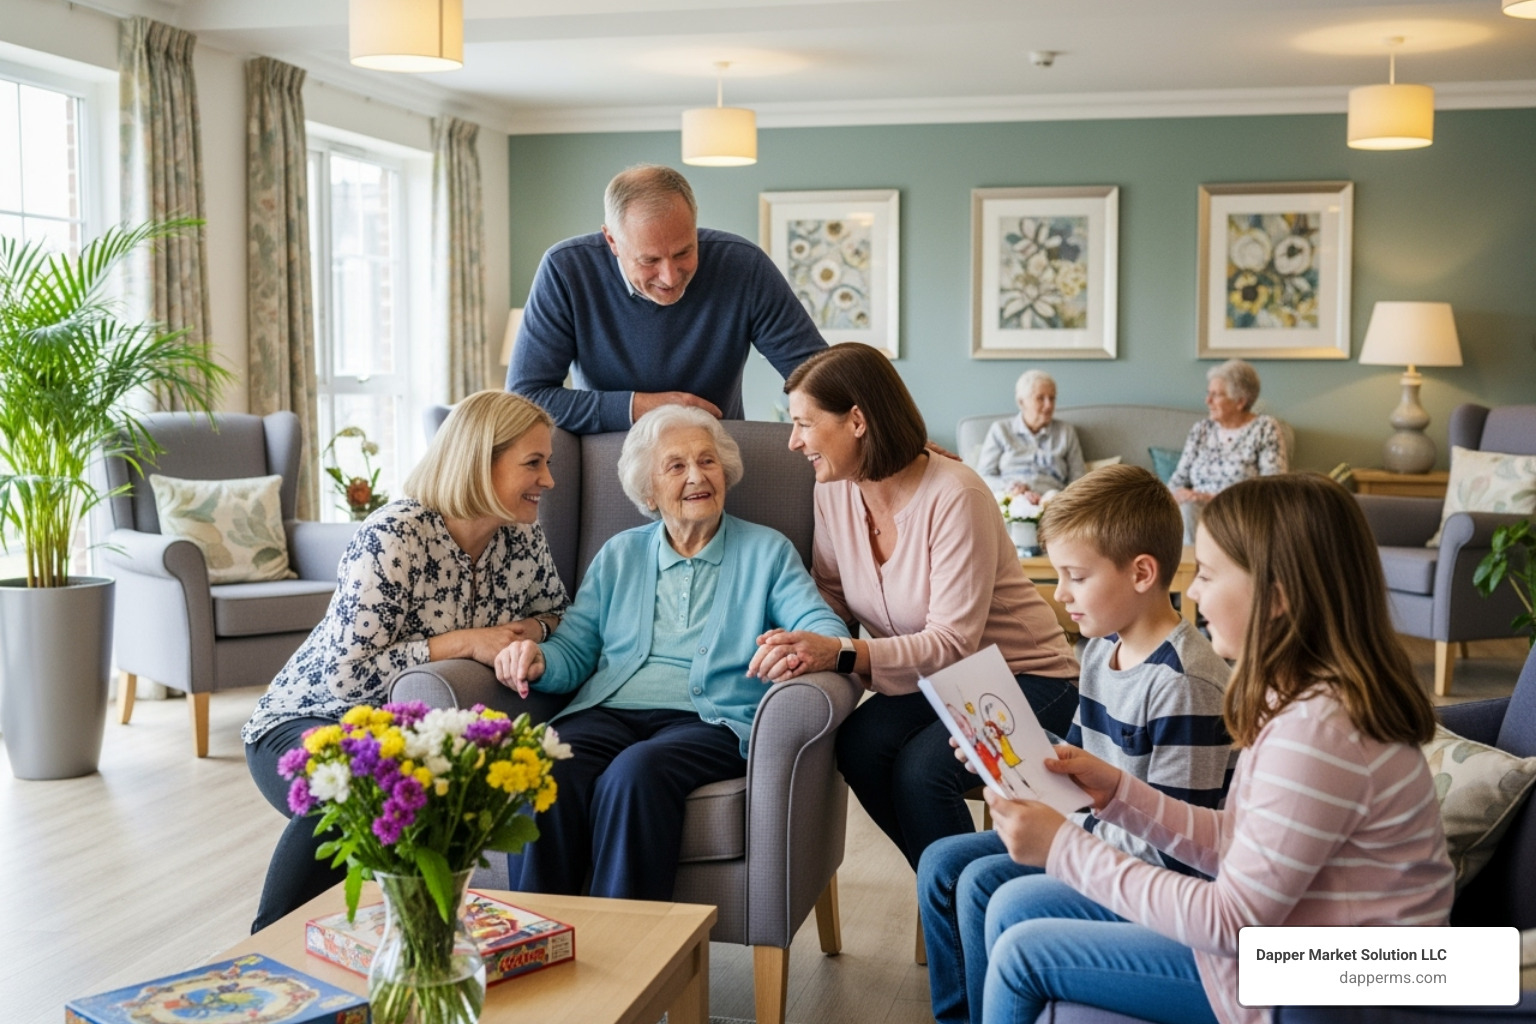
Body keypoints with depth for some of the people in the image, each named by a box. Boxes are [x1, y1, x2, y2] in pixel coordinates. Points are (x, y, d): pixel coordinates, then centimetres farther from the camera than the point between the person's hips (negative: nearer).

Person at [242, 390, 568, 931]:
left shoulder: (522, 536, -2)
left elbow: (557, 613, 16)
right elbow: (346, 675, -25)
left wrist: (528, 631, -8)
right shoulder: (393, 537, -22)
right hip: (307, 723, -6)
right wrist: (463, 642, -25)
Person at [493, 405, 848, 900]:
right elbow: (575, 649, 18)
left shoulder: (766, 551, 15)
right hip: (607, 711, 3)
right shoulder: (618, 554, 24)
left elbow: (826, 628, 0)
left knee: (636, 772, -35)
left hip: (708, 719, -2)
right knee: (544, 773, -30)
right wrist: (538, 660, -7)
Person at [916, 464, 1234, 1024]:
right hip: (1085, 829, 10)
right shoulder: (1102, 648, 5)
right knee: (941, 863, 5)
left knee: (984, 885, -21)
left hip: (1146, 872, -10)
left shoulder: (1183, 684, -25)